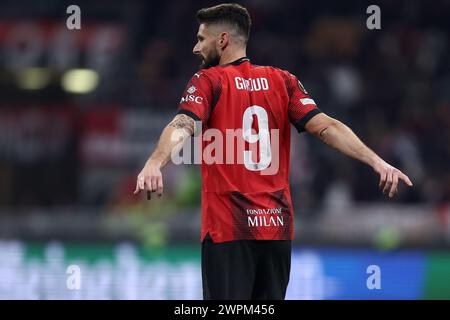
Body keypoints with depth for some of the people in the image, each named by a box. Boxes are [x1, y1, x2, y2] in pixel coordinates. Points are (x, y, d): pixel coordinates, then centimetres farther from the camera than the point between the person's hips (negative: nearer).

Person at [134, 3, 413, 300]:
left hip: (227, 228, -5)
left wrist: (154, 163, -37)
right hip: (278, 226, 5)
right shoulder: (283, 80, 10)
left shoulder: (208, 81, -2)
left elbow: (183, 126, -21)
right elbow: (325, 126, -2)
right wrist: (376, 161, -8)